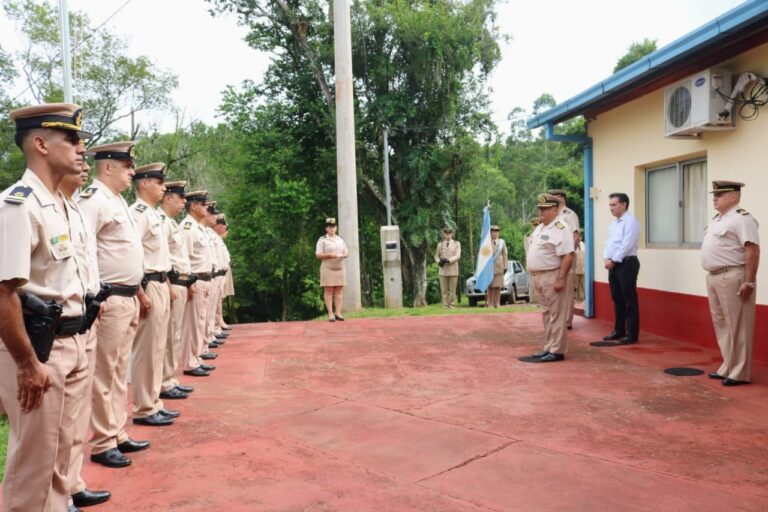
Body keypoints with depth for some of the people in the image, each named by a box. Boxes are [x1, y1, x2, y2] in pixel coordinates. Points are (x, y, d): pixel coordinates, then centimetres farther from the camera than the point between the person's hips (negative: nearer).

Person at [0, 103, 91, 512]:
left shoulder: (64, 206, 11)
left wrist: (76, 344, 18)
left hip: (70, 343, 9)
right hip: (37, 346, -9)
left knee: (59, 452, 20)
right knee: (33, 460, 5)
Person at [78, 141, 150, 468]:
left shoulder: (118, 200, 16)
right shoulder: (93, 200, -13)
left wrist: (138, 292, 22)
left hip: (128, 298, 10)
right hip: (109, 301, -9)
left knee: (119, 372, 16)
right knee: (104, 374, 0)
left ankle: (118, 434, 27)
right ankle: (102, 444, 11)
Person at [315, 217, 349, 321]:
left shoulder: (340, 239, 16)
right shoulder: (322, 240, 2)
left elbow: (346, 252, 16)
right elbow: (318, 255, -4)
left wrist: (342, 255, -6)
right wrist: (329, 255, -18)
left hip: (340, 268, 4)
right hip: (328, 269, -4)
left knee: (339, 290, 2)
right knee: (328, 291, -4)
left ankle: (338, 313, 5)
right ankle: (330, 313, -3)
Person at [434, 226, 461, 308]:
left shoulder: (456, 244, 7)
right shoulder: (440, 244, 12)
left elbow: (458, 256, -4)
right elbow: (436, 256, 16)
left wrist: (448, 260, -18)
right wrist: (439, 261, -7)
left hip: (453, 270, -1)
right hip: (443, 270, 1)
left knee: (452, 290, 0)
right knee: (444, 290, 0)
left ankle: (451, 305, 9)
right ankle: (445, 305, 5)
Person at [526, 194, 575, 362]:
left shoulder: (560, 228, -13)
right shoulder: (539, 228, 16)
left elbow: (568, 255, -20)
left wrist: (561, 278, -25)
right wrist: (533, 276, 16)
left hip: (552, 276, -9)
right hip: (538, 276, 9)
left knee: (556, 315, -3)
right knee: (546, 314, 14)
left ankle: (557, 351, 2)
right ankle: (549, 348, 23)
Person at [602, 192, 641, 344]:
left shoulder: (630, 221, -10)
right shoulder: (614, 223, 17)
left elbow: (627, 245, -17)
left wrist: (613, 260, -15)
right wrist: (606, 259, 0)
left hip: (627, 263, -9)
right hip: (614, 264, 9)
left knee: (629, 300, -4)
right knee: (617, 299, 12)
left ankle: (632, 334, 2)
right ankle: (619, 331, 21)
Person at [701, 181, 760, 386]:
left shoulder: (741, 218, -12)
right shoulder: (716, 219, 16)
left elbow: (753, 251, -19)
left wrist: (749, 282, -21)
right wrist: (712, 277, 17)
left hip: (732, 277, -10)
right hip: (714, 277, 10)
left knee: (737, 327, -2)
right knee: (722, 325, 15)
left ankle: (739, 373, 6)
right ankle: (728, 368, 25)